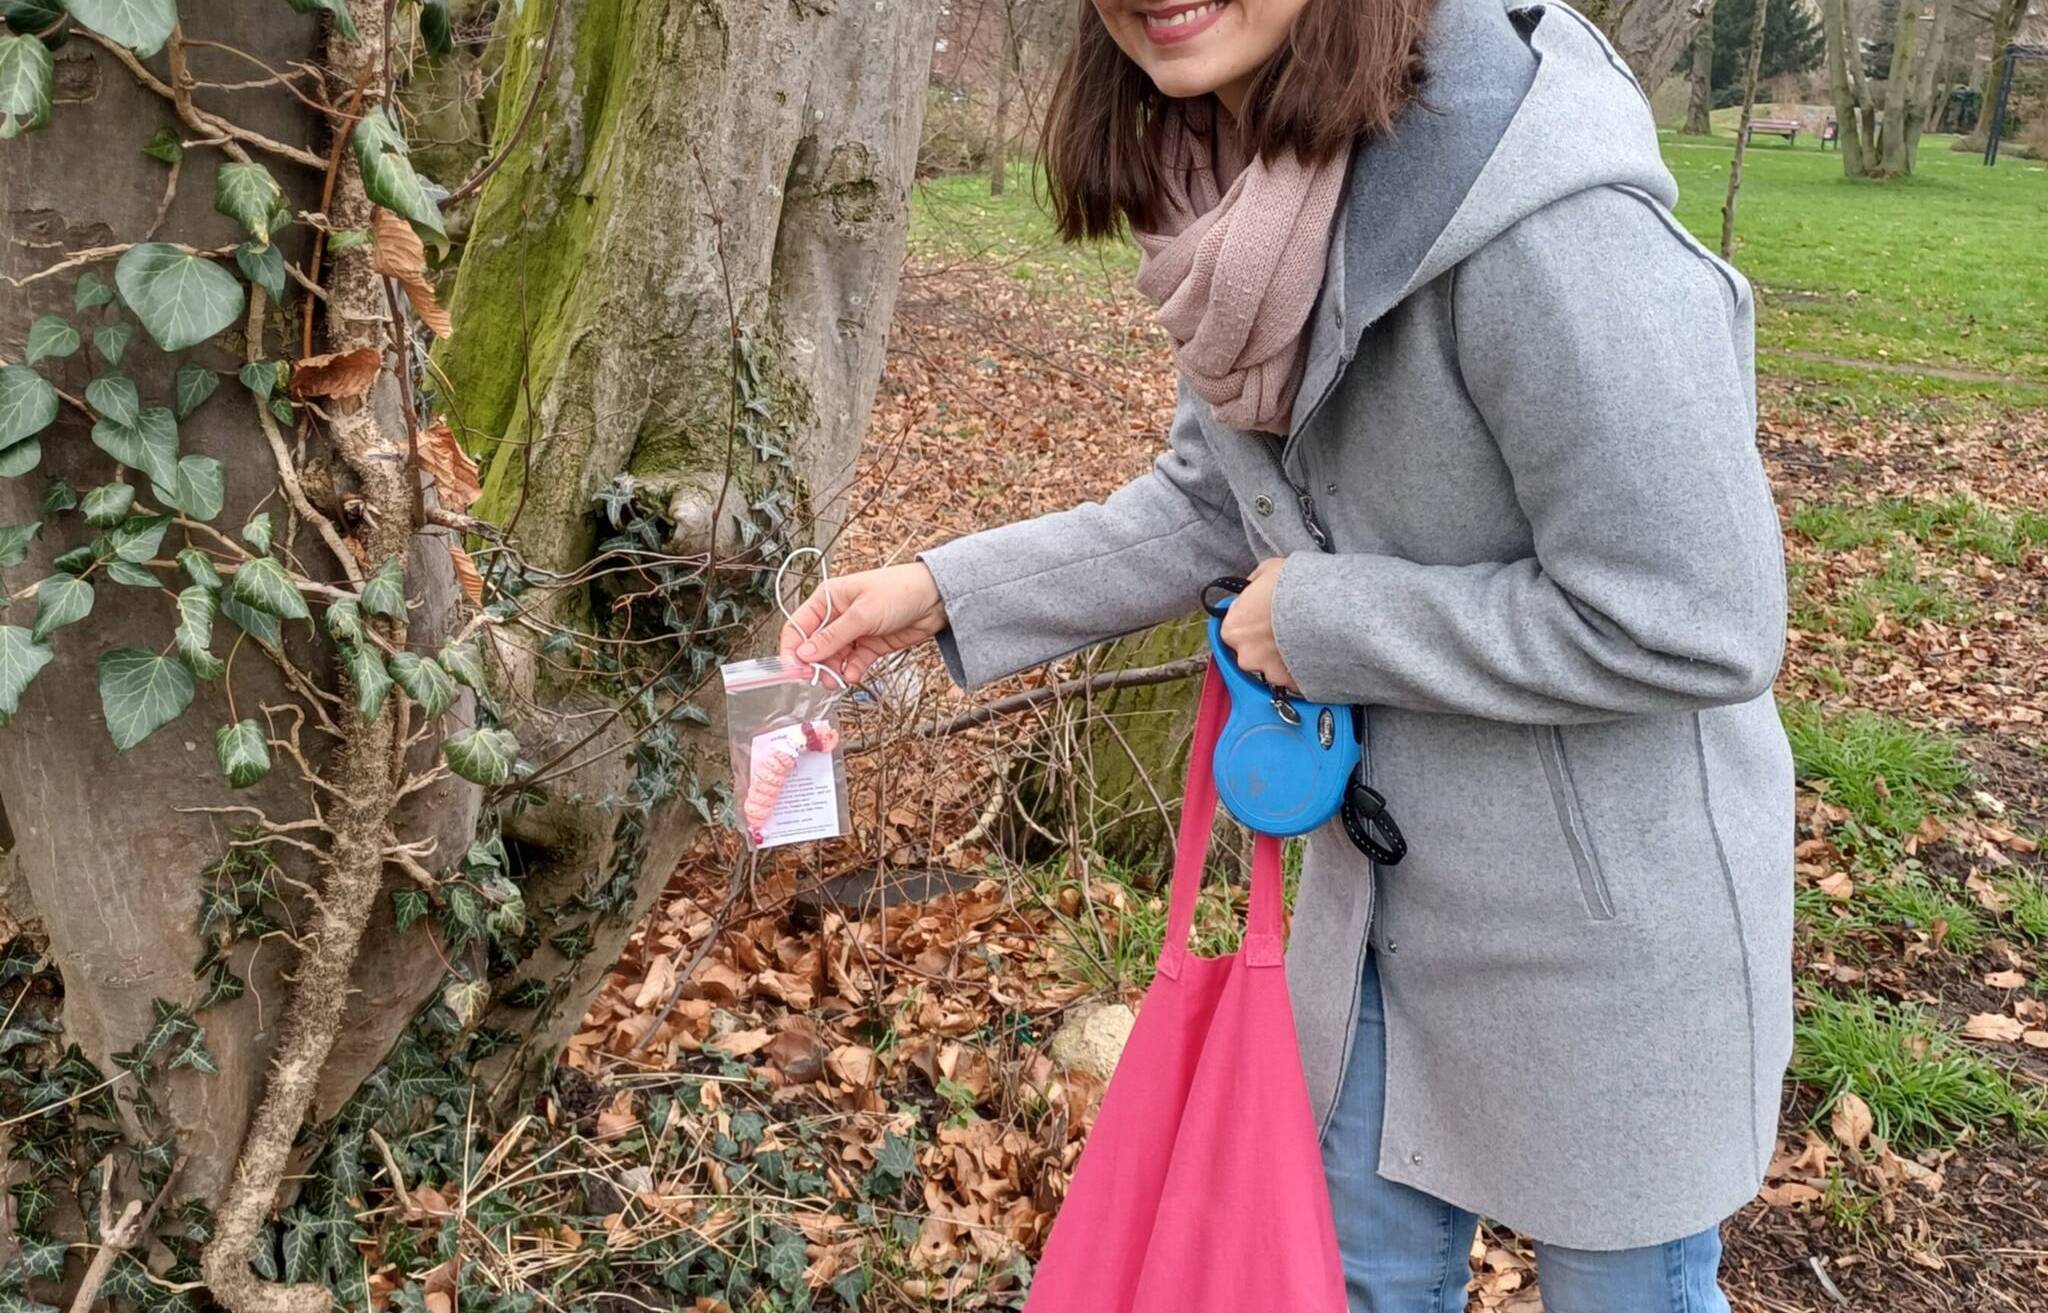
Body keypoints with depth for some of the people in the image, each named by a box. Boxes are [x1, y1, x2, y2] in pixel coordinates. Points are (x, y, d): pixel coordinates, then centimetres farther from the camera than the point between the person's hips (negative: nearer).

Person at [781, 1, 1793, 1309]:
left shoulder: (1543, 219, -31)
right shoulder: (1255, 199, -6)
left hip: (1610, 916, -7)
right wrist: (949, 591, 1)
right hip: (1388, 878, 7)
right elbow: (1214, 502, 7)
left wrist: (1323, 621, -21)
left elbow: (1689, 624, -28)